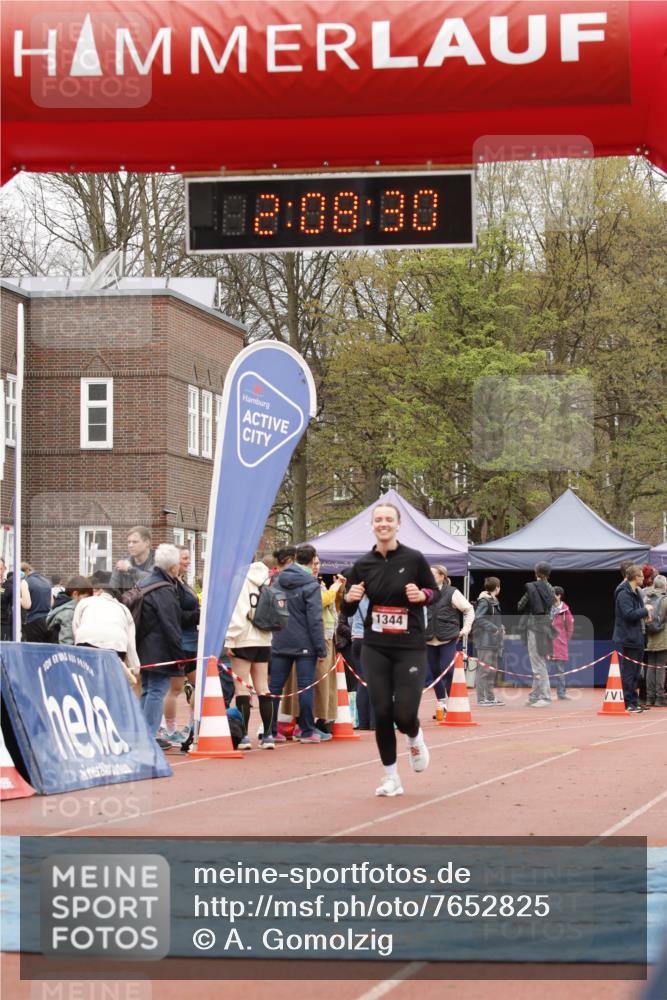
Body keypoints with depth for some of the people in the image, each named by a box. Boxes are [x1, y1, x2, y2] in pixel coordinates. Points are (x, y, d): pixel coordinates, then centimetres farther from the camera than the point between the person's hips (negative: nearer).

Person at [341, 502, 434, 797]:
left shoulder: (413, 559, -5)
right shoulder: (363, 565, 1)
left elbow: (432, 590, 9)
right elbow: (347, 611, 9)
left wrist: (421, 595, -14)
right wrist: (350, 598, -14)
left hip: (410, 647, -2)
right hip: (375, 648, 2)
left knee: (404, 713, -9)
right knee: (382, 712, -2)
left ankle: (415, 738, 29)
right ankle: (391, 777, 13)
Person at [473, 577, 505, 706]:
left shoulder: (494, 601, 17)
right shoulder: (484, 601, -12)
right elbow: (478, 618, -21)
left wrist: (501, 628, 6)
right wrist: (493, 628, -19)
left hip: (494, 641, 10)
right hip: (485, 641, -10)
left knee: (492, 670, 14)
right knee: (484, 670, -7)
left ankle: (491, 697, 20)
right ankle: (481, 699, -5)